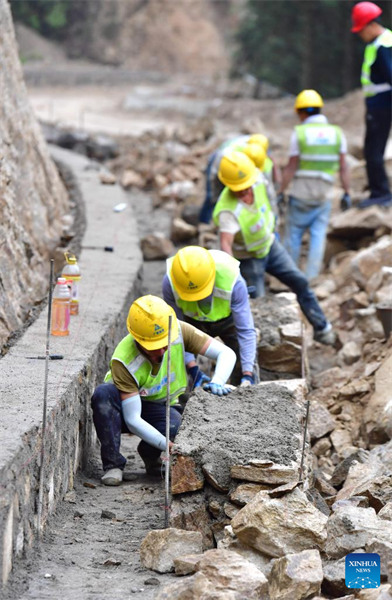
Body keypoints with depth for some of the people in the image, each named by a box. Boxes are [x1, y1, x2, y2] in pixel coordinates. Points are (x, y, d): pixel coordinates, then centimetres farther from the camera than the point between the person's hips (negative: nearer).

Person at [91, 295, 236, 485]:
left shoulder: (178, 332, -24)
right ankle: (113, 464, -23)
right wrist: (169, 446, -42)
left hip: (160, 410, 2)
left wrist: (217, 383, -41)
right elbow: (132, 420, -32)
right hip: (124, 409, -2)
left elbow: (227, 353, -20)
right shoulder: (124, 362, -33)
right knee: (103, 393, -37)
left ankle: (150, 455, 1)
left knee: (175, 425, -35)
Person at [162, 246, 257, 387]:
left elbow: (246, 331, -32)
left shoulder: (233, 281, -39)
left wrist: (247, 375, -37)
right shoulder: (169, 283, -36)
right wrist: (192, 366, -31)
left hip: (228, 318, -1)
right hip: (192, 321, 1)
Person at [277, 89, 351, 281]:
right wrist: (347, 193, 7)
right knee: (318, 235, 3)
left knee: (293, 234, 8)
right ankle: (311, 278, -2)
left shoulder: (299, 132, -7)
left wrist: (281, 191, -1)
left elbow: (291, 167, -8)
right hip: (325, 193, 2)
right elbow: (343, 167, 1)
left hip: (301, 191, -2)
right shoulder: (336, 133, 1)